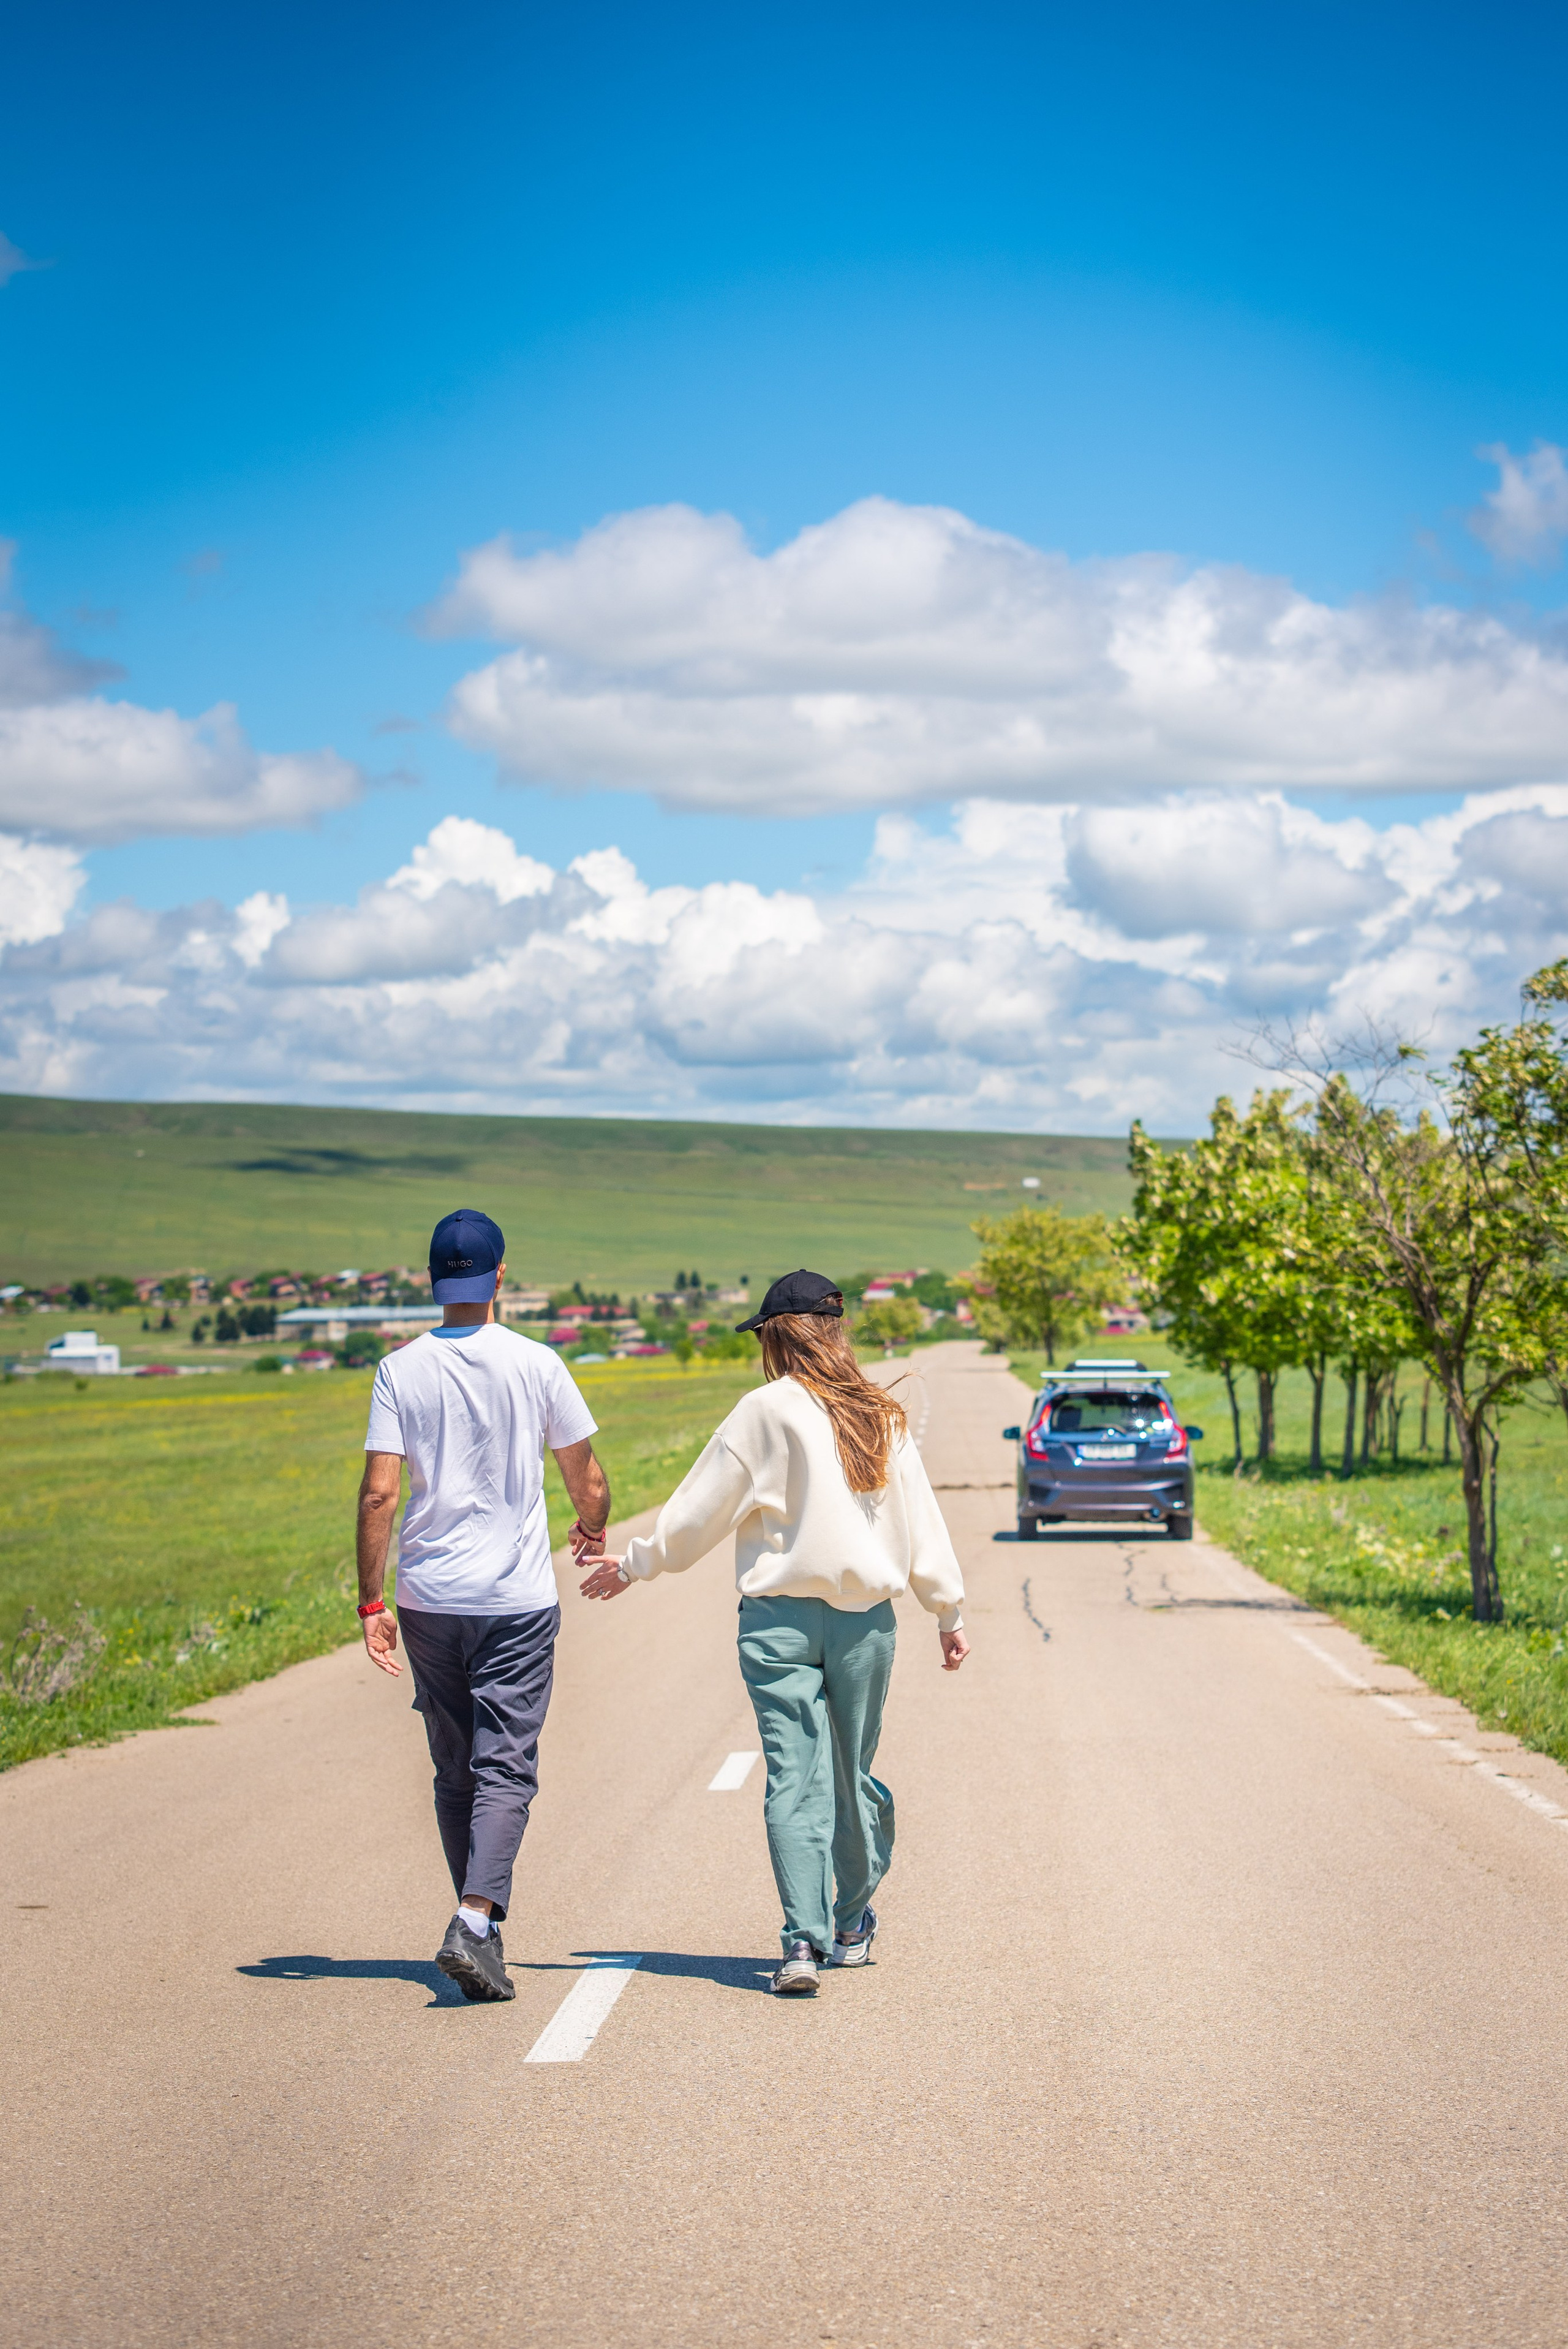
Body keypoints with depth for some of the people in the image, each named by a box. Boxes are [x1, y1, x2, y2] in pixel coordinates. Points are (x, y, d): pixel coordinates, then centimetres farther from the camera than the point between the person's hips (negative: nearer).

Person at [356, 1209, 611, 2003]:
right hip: (517, 1601, -2)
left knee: (455, 1774, 13)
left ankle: (484, 1924, 21)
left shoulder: (401, 1370, -1)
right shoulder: (536, 1365, -4)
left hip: (427, 1599, 2)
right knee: (505, 1770, -4)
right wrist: (594, 1528, 26)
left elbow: (378, 1494, -7)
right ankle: (473, 1923, -21)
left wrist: (370, 1602, -2)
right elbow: (587, 1479, 4)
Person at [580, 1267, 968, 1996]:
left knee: (794, 1779, -5)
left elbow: (700, 1510, -1)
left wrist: (634, 1566, 13)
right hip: (865, 1619, 3)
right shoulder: (881, 1417, 5)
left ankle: (804, 1940, -15)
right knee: (854, 1775, 16)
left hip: (779, 1619, -3)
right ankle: (852, 1928, 28)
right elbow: (921, 1522, 9)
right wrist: (949, 1612, 18)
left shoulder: (766, 1412, -5)